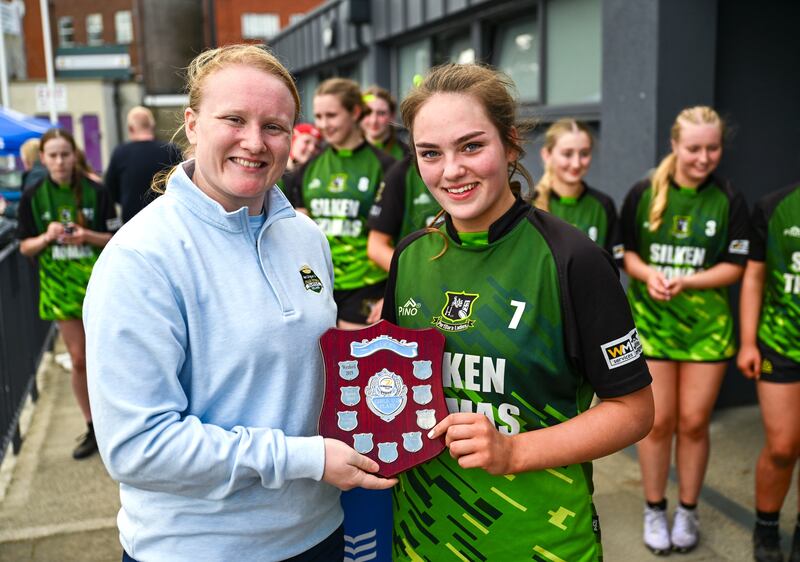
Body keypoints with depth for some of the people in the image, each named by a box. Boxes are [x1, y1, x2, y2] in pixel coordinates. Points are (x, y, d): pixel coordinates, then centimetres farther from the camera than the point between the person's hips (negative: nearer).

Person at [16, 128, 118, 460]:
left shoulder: (95, 192, -6)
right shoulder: (33, 197, 0)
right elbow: (25, 247, 4)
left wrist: (88, 236, -19)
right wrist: (47, 237, -15)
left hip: (98, 282, -2)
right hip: (60, 286, 2)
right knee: (79, 362, 8)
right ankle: (93, 428, 22)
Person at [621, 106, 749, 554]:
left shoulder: (729, 201, -2)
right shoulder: (644, 193, -1)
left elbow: (734, 267, -3)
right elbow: (625, 251, 5)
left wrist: (686, 281, -18)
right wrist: (648, 274, -16)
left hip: (707, 325, 0)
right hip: (652, 322, 0)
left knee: (694, 422, 6)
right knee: (658, 422, 4)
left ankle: (688, 511, 26)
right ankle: (655, 510, 24)